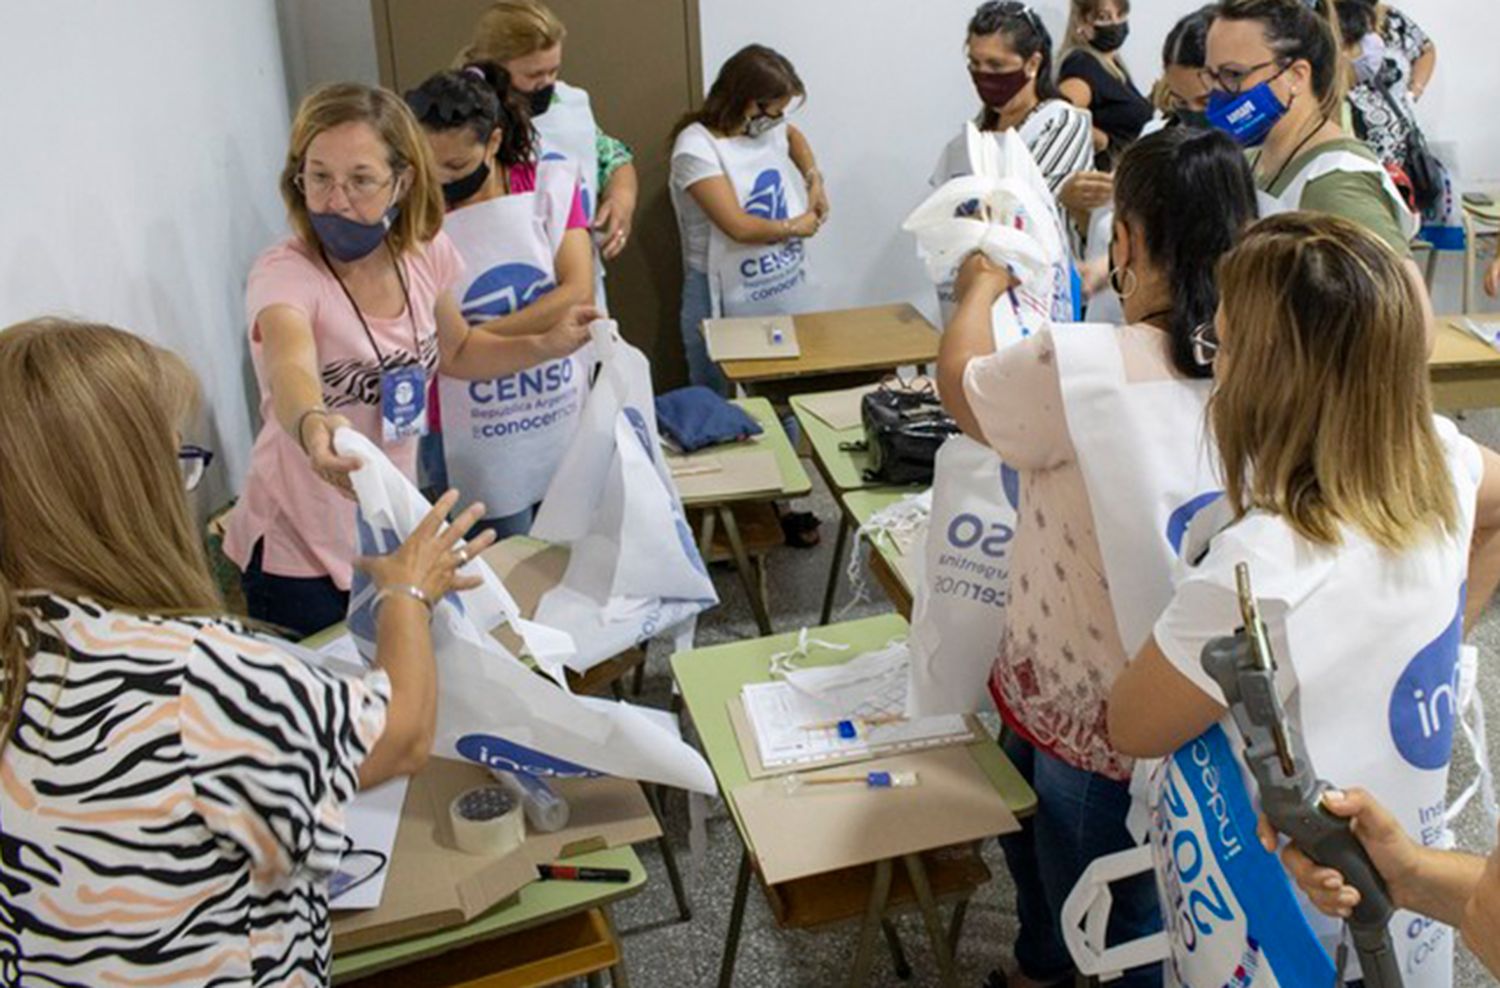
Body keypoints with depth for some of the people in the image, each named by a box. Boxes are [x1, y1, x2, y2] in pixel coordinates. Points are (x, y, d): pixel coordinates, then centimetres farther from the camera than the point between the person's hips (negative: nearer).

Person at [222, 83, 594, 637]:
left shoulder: (425, 255, -7)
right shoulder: (284, 275, -23)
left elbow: (455, 351, 13)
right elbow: (290, 370, -45)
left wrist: (545, 346, -3)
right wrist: (312, 425, -67)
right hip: (301, 556, -5)